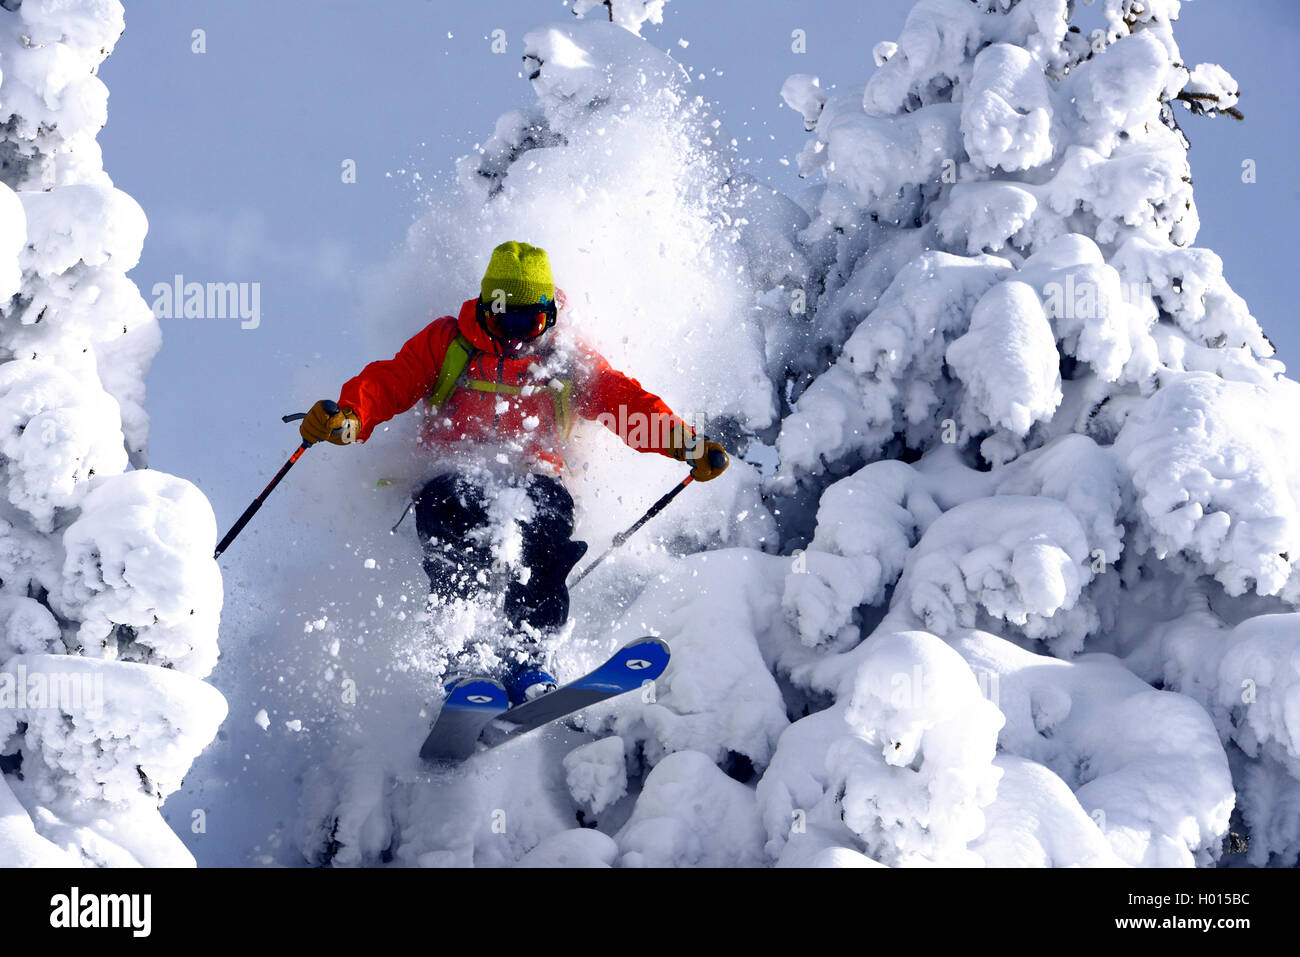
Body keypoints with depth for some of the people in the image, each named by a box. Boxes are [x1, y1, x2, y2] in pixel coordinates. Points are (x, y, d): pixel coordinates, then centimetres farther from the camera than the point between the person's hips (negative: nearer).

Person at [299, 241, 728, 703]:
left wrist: (685, 444, -12)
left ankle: (527, 658, -37)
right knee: (449, 508, -37)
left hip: (533, 477, 1)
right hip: (455, 473, -1)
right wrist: (348, 417, -20)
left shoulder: (569, 360, 13)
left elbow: (625, 399, 5)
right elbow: (390, 382, 3)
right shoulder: (449, 343, 11)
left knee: (549, 509, -35)